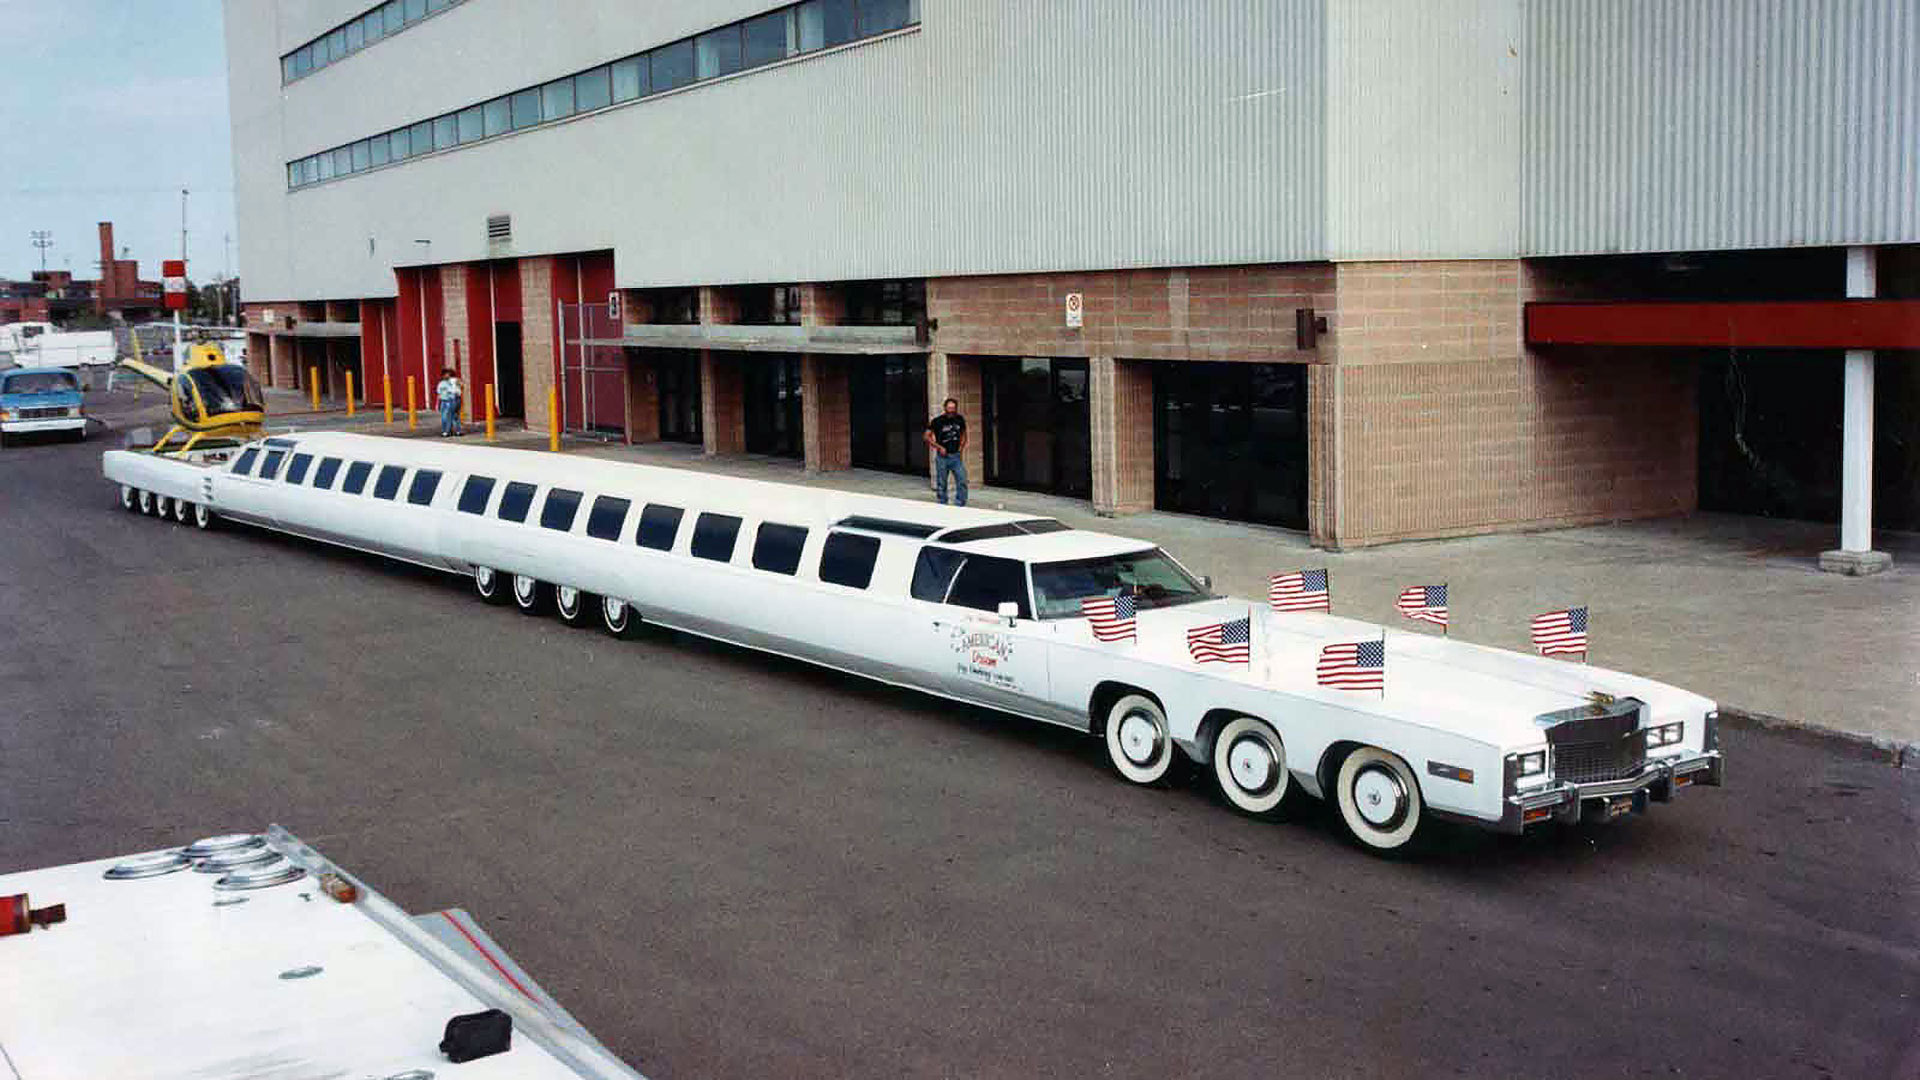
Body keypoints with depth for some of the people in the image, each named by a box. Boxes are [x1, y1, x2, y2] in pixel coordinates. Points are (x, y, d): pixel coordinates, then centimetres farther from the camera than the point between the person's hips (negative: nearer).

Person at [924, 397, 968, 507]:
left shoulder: (960, 420, 4)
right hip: (942, 457, -3)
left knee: (962, 481, -7)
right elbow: (927, 437, -2)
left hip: (956, 456, 3)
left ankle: (959, 505, 1)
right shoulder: (937, 421, -7)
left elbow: (963, 434, 20)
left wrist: (961, 448, 8)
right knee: (941, 484, 3)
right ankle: (942, 506, 13)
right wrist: (939, 447, -10)